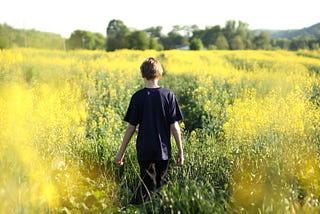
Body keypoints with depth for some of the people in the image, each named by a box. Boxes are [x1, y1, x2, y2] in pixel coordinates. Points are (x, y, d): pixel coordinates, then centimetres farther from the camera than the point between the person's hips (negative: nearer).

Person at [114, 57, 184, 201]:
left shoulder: (138, 97, -7)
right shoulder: (169, 95, -4)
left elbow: (131, 127, -5)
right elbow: (174, 126, -5)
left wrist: (121, 152, 4)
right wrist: (180, 151, 4)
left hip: (145, 151, -1)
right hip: (163, 151, 1)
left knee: (148, 190, 6)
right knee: (161, 187, 15)